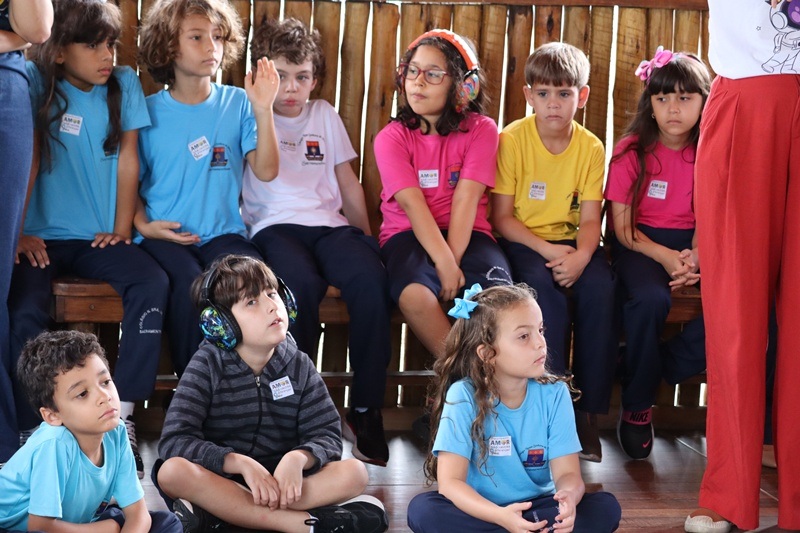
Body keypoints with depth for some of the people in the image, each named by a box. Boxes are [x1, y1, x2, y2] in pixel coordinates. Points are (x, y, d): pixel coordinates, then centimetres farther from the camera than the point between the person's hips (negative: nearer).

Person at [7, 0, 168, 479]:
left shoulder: (125, 84, 5)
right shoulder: (36, 82, -3)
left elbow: (127, 159, 6)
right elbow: (27, 159, -8)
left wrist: (122, 229, 0)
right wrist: (18, 234, -12)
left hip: (96, 239, 2)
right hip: (44, 237, -2)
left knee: (153, 282, -26)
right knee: (25, 312, -30)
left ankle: (122, 416, -23)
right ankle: (32, 431, -16)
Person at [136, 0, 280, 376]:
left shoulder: (236, 103, 4)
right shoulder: (148, 112, 2)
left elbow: (266, 171, -5)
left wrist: (263, 109, -14)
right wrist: (143, 225, -8)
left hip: (223, 233, 1)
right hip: (164, 237, -1)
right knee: (189, 286, -32)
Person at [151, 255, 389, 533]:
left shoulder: (298, 365, 1)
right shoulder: (208, 365, -8)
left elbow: (327, 435, -4)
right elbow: (174, 442, -18)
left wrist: (298, 458, -27)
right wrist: (242, 464, -30)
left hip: (280, 482, 3)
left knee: (355, 471, -21)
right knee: (172, 471, -33)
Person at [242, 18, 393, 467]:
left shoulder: (325, 115, 24)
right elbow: (264, 168, -4)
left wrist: (365, 238, 14)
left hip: (331, 224, 3)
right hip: (275, 225, -3)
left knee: (370, 278, -31)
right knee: (302, 283, -38)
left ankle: (366, 410, -22)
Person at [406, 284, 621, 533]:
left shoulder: (554, 394, -8)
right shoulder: (464, 396, -15)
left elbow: (567, 473, -11)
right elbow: (450, 482, -20)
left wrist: (569, 495, -38)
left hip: (539, 506, 1)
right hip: (481, 509, -1)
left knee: (607, 506, -22)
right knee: (422, 509, -32)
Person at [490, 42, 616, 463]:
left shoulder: (591, 148, 0)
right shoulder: (512, 139, -7)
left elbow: (590, 219, -2)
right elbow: (501, 216, -8)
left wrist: (581, 255, -25)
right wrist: (546, 250, -22)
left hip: (570, 241, 3)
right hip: (522, 241, -2)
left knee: (599, 285, -27)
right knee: (543, 283, -34)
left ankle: (588, 408, -17)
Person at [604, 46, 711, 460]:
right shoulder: (631, 151, -4)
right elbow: (622, 225, -6)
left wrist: (694, 258, -17)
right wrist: (665, 256, -20)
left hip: (692, 245, 3)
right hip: (639, 245, -3)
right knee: (650, 299, -36)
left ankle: (664, 367, -7)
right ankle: (637, 407, -15)